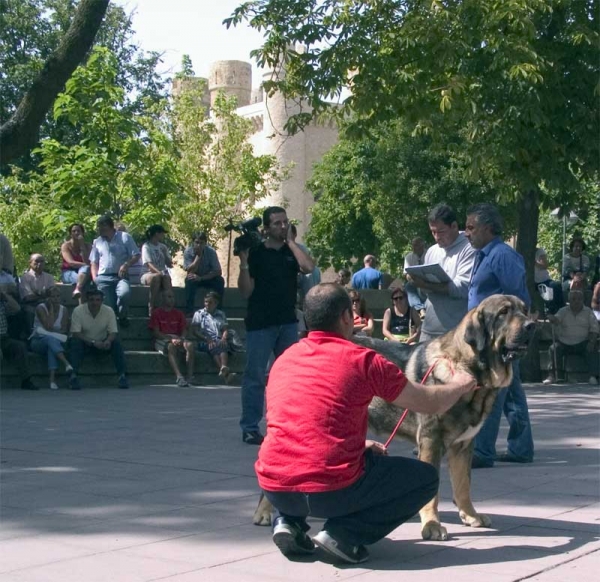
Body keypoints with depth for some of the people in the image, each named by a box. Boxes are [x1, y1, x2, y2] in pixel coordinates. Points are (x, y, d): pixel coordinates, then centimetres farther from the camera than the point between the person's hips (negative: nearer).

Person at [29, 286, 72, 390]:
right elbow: (48, 327, -19)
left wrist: (51, 334, -20)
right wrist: (51, 308, -16)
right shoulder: (41, 308, -8)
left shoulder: (63, 310, 4)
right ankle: (67, 364, -58)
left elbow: (65, 330, -3)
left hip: (56, 340, 2)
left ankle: (52, 378, -48)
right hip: (38, 342, -2)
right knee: (50, 339, -37)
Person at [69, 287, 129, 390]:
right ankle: (73, 376, -40)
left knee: (116, 341, -25)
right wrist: (93, 342, -32)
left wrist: (108, 341, -36)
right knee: (76, 342, -34)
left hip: (102, 344, 2)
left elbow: (113, 332, -11)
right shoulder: (78, 311, -15)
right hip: (84, 343, -2)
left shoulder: (109, 311, -9)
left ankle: (122, 375, -27)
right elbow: (75, 333, -20)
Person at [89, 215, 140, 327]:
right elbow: (94, 262, 22)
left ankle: (122, 316, -9)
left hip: (120, 276, -3)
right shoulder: (97, 242, 19)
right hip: (103, 278, 3)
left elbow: (136, 256, 4)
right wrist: (94, 277, 5)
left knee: (124, 294, -32)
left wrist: (126, 265, -15)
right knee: (107, 306, -14)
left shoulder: (125, 237, 7)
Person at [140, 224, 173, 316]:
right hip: (148, 274, -4)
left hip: (162, 273, 4)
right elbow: (150, 264, -15)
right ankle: (151, 308, -37)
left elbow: (169, 264, 14)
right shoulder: (146, 246, -1)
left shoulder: (163, 247, 17)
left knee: (167, 278, -32)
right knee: (156, 277, -38)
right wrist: (159, 272, -30)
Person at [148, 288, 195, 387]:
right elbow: (156, 333, -2)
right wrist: (171, 338, -15)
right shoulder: (157, 313, 7)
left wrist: (181, 339, -10)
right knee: (171, 346, -39)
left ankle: (190, 375, -35)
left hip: (178, 339, 4)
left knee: (190, 344, -29)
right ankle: (179, 376, -50)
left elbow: (184, 330, 14)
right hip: (162, 340, -4)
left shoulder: (179, 314, 20)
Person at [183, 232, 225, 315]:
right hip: (194, 278, -1)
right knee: (190, 280, -33)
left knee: (220, 281, -28)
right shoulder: (188, 251, -17)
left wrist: (201, 278, -30)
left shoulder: (211, 251, -17)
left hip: (208, 279, 1)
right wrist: (198, 255, -30)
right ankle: (189, 311, -28)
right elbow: (190, 271, -26)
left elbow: (218, 271, -20)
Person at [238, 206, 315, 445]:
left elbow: (308, 267, -11)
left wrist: (290, 240, -6)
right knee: (255, 375, -2)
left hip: (288, 322, 4)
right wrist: (244, 262, -17)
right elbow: (246, 291, -5)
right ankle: (249, 427, 3)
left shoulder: (292, 250, 10)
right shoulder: (255, 252, -2)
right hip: (260, 324, -4)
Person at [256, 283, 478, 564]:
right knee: (425, 477, 15)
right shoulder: (363, 361, -3)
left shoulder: (283, 360, 13)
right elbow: (431, 404, 8)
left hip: (274, 488, 6)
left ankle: (288, 522, 12)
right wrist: (460, 385, 29)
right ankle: (344, 533, -2)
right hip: (333, 490, -5)